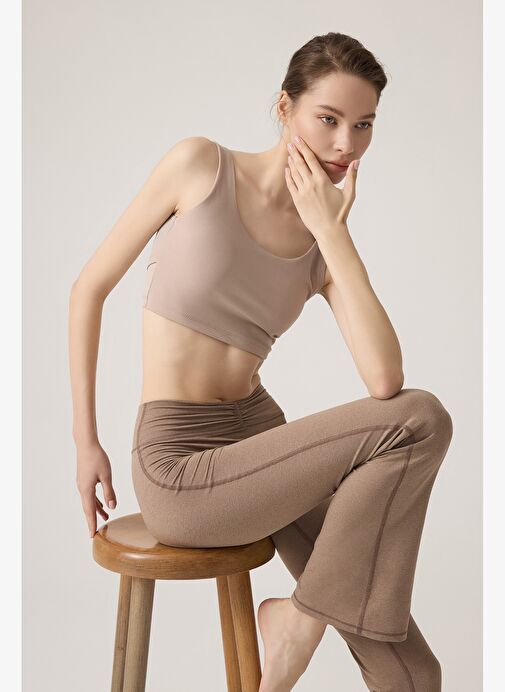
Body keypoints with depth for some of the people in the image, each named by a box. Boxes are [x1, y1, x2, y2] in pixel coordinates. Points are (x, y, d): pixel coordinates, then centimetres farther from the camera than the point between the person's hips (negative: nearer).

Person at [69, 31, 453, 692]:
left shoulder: (329, 246, 2)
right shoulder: (199, 163, -9)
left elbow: (385, 380, -15)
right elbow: (90, 287, -3)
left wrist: (332, 230, -15)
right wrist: (86, 441, -2)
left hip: (260, 435, 5)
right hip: (180, 468, -4)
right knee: (423, 420, -18)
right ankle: (301, 620, -4)